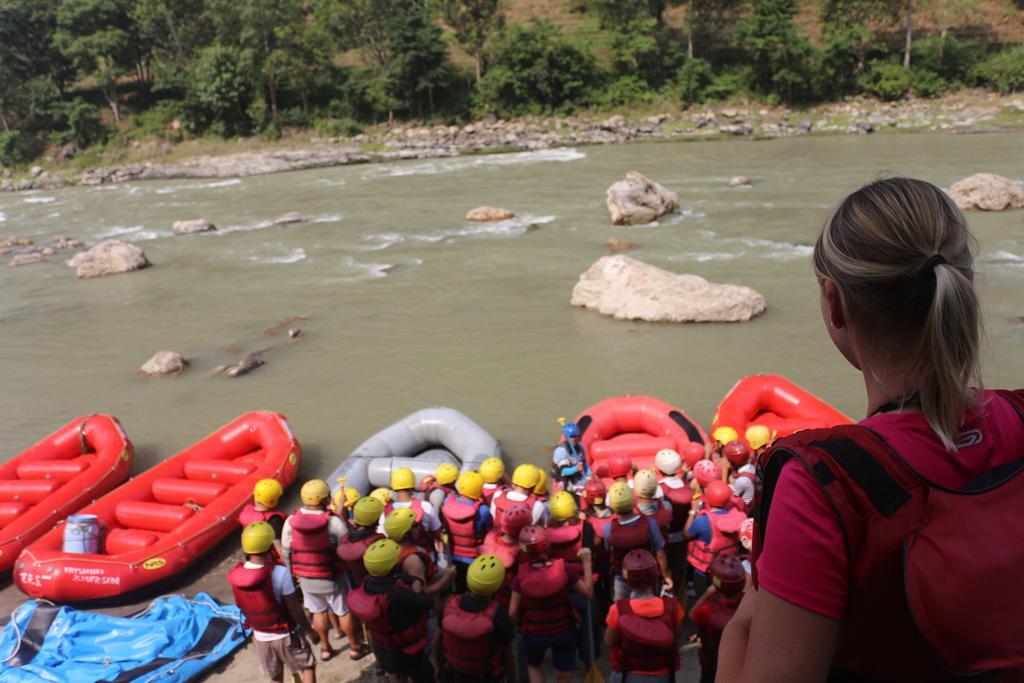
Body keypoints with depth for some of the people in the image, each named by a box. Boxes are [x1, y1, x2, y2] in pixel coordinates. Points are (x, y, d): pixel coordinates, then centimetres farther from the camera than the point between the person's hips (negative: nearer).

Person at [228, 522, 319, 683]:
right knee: (307, 667, 19)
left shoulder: (235, 575, -16)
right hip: (286, 635, -4)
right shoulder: (279, 572, -29)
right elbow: (294, 608, -20)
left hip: (261, 637, 4)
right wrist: (309, 631, -5)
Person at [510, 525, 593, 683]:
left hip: (533, 633, 0)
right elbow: (587, 593, -10)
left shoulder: (521, 576, -23)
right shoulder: (564, 569, -23)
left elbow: (513, 613, -15)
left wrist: (521, 624, 7)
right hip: (563, 632, 0)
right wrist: (587, 563, -4)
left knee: (533, 666, 30)